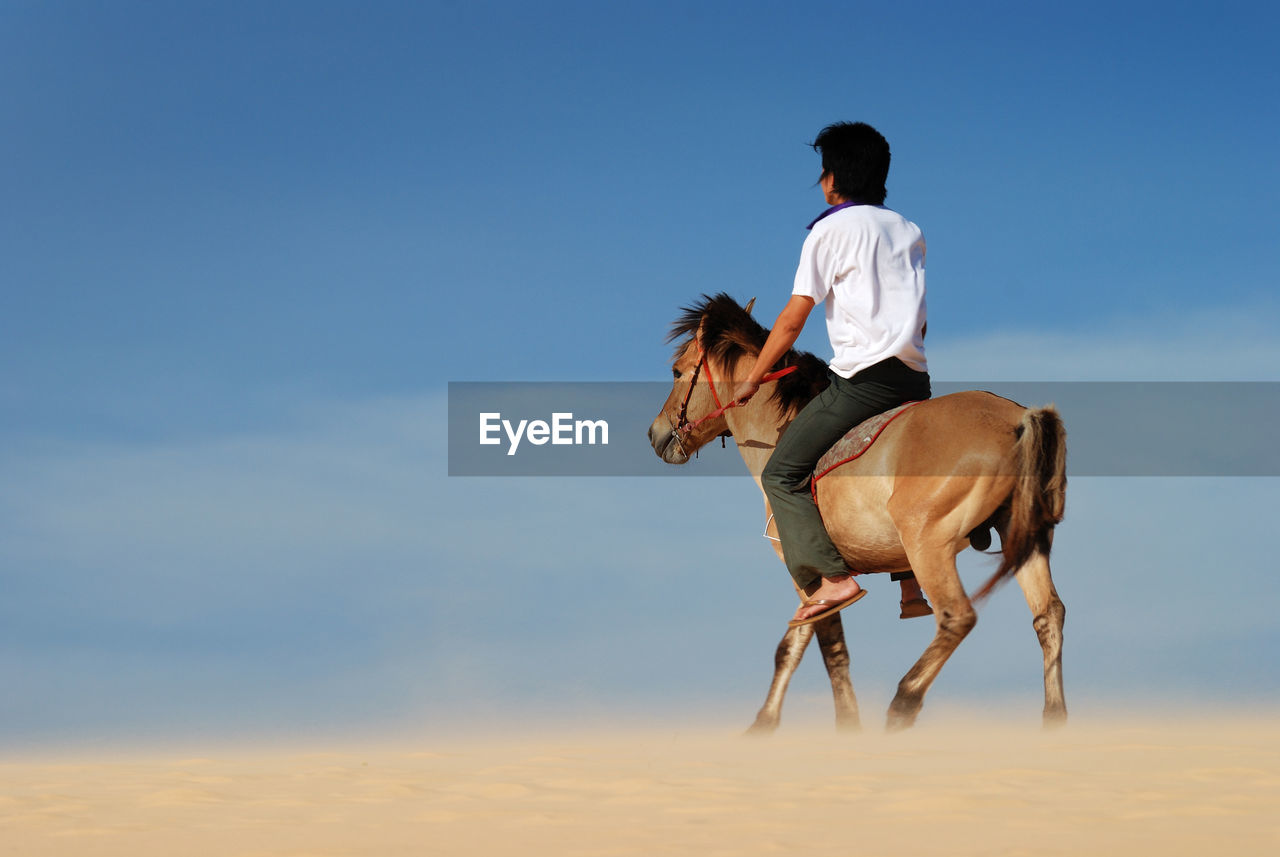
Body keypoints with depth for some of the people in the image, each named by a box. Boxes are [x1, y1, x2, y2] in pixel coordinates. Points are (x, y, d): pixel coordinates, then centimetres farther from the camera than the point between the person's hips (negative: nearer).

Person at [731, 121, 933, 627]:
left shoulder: (832, 229, -1)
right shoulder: (909, 231, 19)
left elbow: (792, 319, -3)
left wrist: (751, 379, 5)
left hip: (864, 377, -8)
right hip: (915, 377, 8)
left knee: (782, 473, -4)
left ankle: (831, 578, -17)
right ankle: (913, 586, 15)